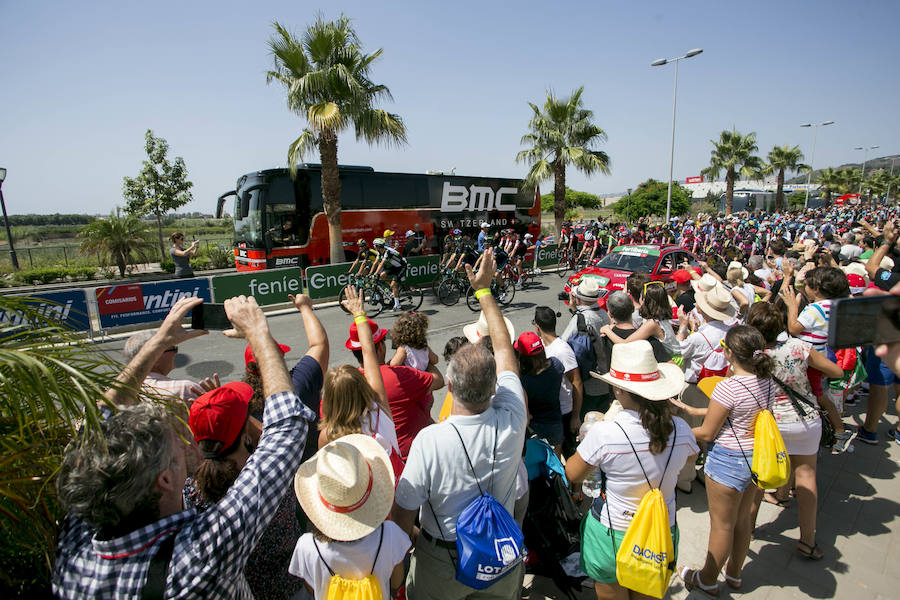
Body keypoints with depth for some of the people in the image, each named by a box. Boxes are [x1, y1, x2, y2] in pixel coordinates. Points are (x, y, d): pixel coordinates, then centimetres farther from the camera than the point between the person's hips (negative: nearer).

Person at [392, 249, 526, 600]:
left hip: (441, 565, -2)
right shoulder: (511, 422, -26)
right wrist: (483, 290, -3)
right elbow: (504, 348, -13)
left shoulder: (429, 441, -35)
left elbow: (403, 513, -21)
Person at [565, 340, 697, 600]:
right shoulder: (680, 429, -15)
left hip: (612, 536, -3)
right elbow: (691, 457, 10)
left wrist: (588, 440, 5)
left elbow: (572, 475, -10)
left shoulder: (603, 434, -27)